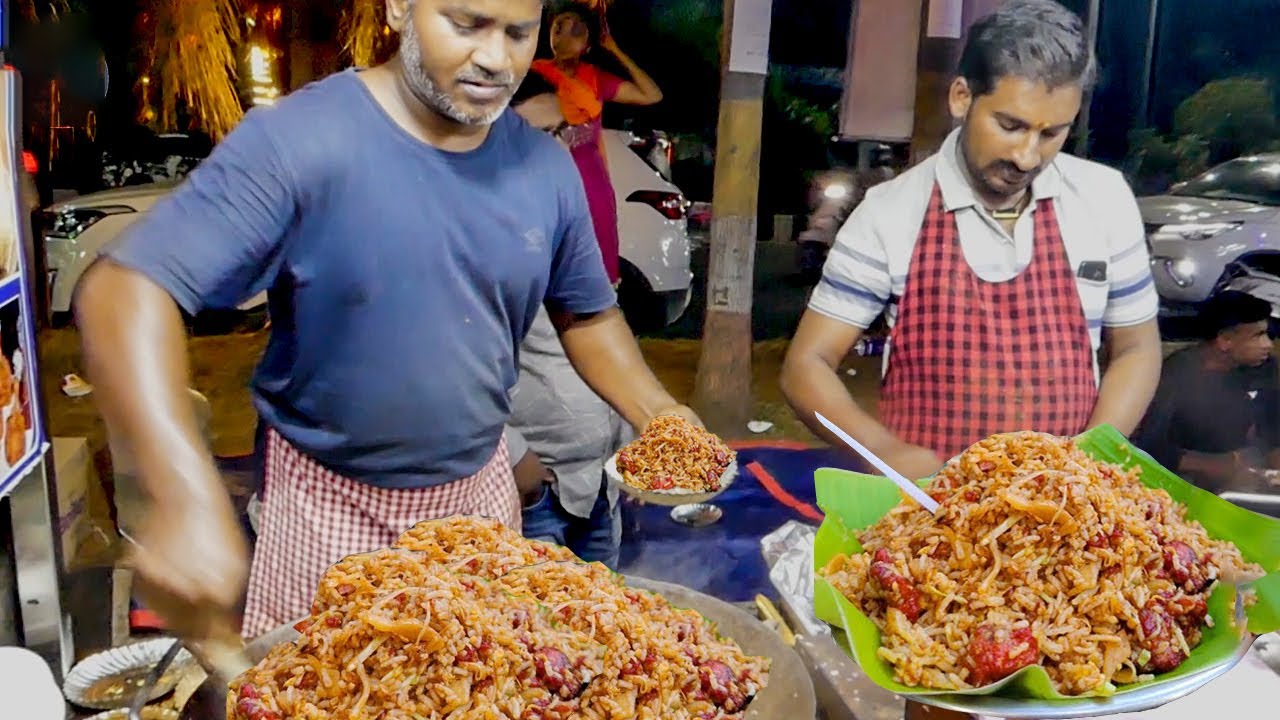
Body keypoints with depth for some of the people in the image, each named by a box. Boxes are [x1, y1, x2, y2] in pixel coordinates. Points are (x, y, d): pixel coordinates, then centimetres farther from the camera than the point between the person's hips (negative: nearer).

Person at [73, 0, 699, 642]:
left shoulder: (547, 168, -6)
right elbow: (125, 290, -29)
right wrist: (189, 497, -43)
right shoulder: (297, 141, -22)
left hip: (481, 491, 5)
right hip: (329, 503, -4)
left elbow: (586, 312, 8)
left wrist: (655, 411, -10)